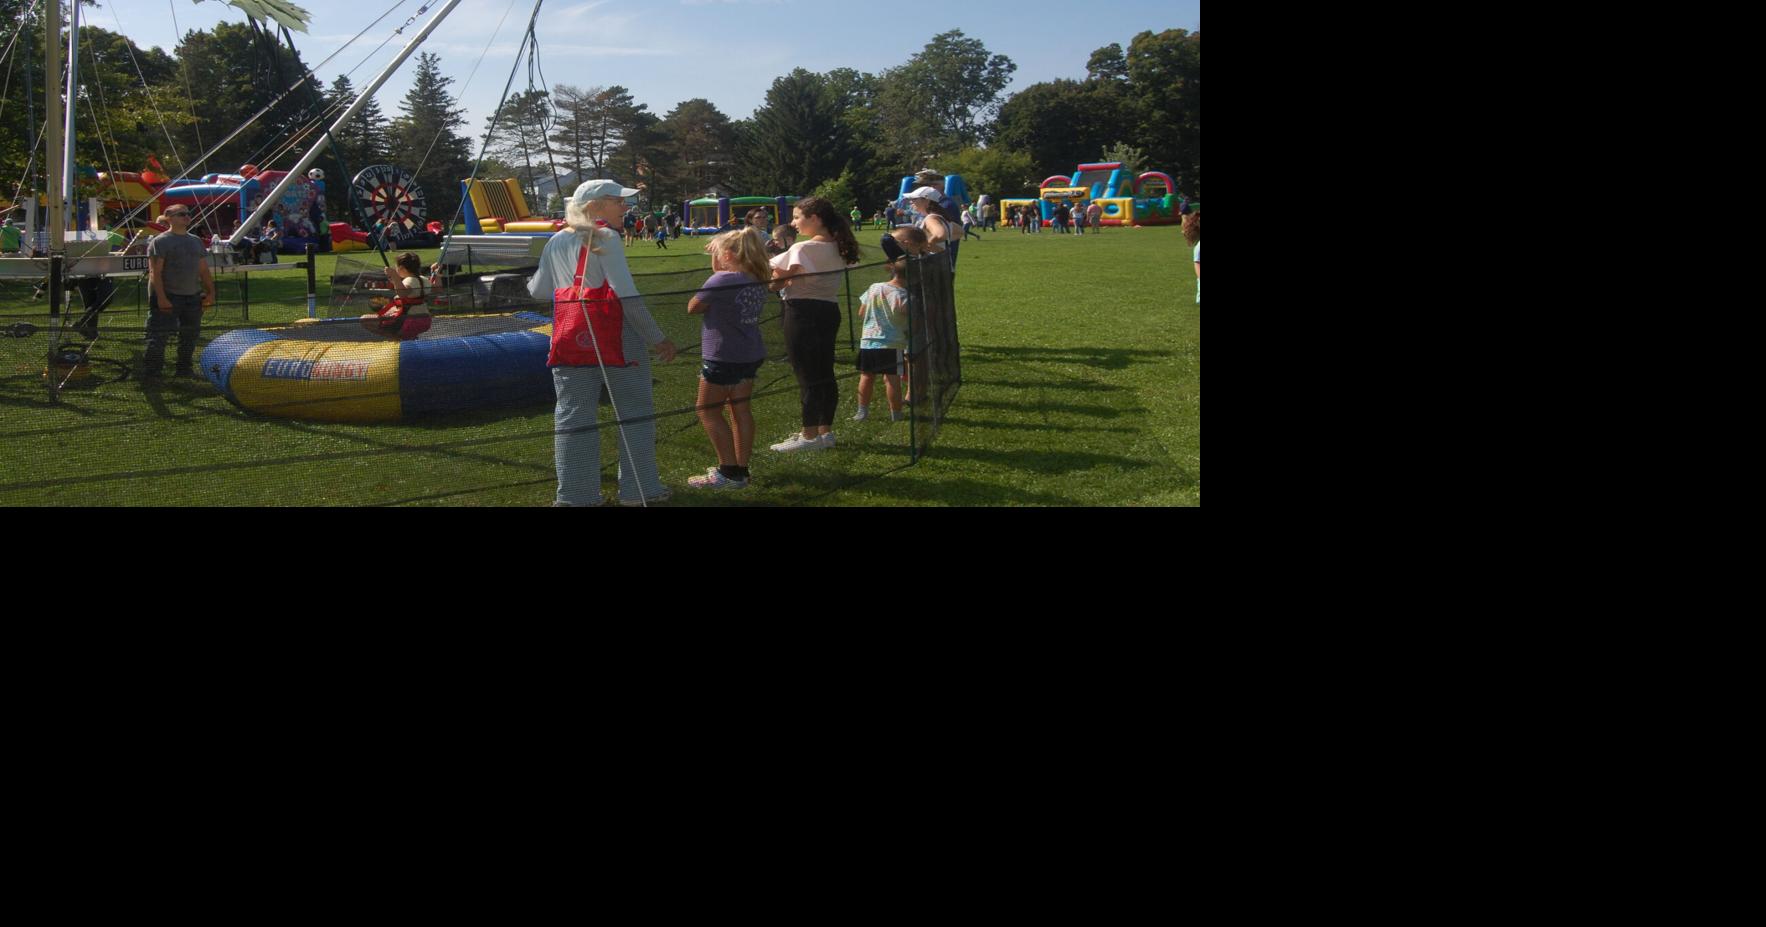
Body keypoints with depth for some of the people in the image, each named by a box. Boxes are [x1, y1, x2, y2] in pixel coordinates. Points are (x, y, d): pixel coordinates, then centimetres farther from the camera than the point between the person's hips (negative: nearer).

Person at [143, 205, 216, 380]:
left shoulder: (196, 241, 16)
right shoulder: (160, 241, -5)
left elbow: (204, 270, 18)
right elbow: (155, 272, -12)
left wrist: (210, 292, 8)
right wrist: (161, 298, -20)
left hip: (193, 297, 7)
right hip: (167, 297, -7)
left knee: (191, 333, 11)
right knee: (159, 334, -8)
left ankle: (183, 368, 24)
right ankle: (150, 372, -5)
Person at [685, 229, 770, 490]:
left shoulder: (721, 281, -17)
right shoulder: (757, 282, 6)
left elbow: (692, 308, -8)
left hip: (723, 357, -8)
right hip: (751, 356, 8)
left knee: (709, 411, 2)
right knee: (740, 409, 13)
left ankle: (729, 472, 0)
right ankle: (741, 470, 17)